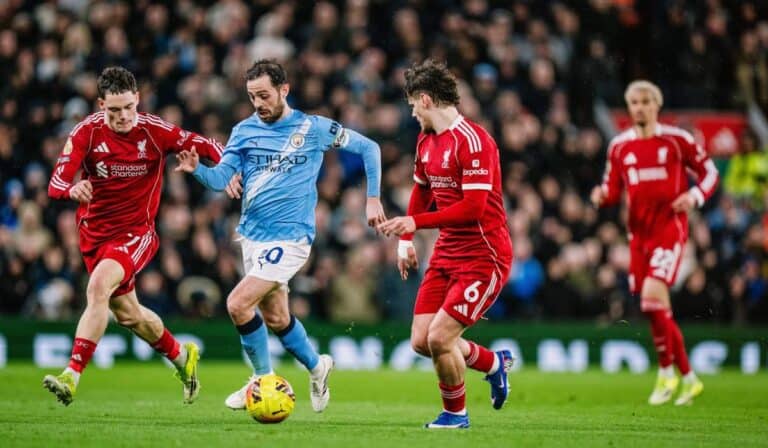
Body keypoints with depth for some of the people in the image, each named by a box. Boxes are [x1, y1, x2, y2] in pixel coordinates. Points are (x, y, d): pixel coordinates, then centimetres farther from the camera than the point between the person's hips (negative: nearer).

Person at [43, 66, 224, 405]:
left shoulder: (154, 131, -13)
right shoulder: (86, 132, -12)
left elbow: (207, 146, -2)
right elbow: (56, 184, -21)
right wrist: (72, 188, -45)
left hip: (136, 232, -4)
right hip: (94, 233, 4)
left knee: (98, 287, -29)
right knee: (127, 313, 17)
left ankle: (72, 377, -31)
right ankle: (181, 356, 44)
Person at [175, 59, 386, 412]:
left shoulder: (313, 128, -5)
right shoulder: (244, 131, 5)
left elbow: (368, 148, 4)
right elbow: (222, 178, -4)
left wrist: (373, 198, 1)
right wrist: (197, 169, -25)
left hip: (289, 236, -6)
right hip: (253, 235, 6)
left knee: (239, 303, -19)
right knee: (275, 318, 15)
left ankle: (263, 379, -1)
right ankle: (316, 367, 40)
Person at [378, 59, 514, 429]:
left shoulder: (473, 141, -19)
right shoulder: (426, 140, 10)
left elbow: (473, 207, -25)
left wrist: (415, 223, -24)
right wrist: (406, 240, 22)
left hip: (483, 257, -9)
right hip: (446, 254, 9)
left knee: (439, 338, -15)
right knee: (420, 341, 3)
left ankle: (455, 414, 10)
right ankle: (495, 363, 28)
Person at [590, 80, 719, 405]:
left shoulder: (677, 140, -2)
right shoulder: (619, 146, 9)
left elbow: (709, 172, 6)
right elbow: (613, 189, 15)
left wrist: (695, 196, -13)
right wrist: (602, 196, -8)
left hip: (669, 228, -5)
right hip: (638, 232, 5)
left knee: (652, 297, -20)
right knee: (657, 308, 6)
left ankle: (666, 371, -4)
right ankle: (688, 376, 20)